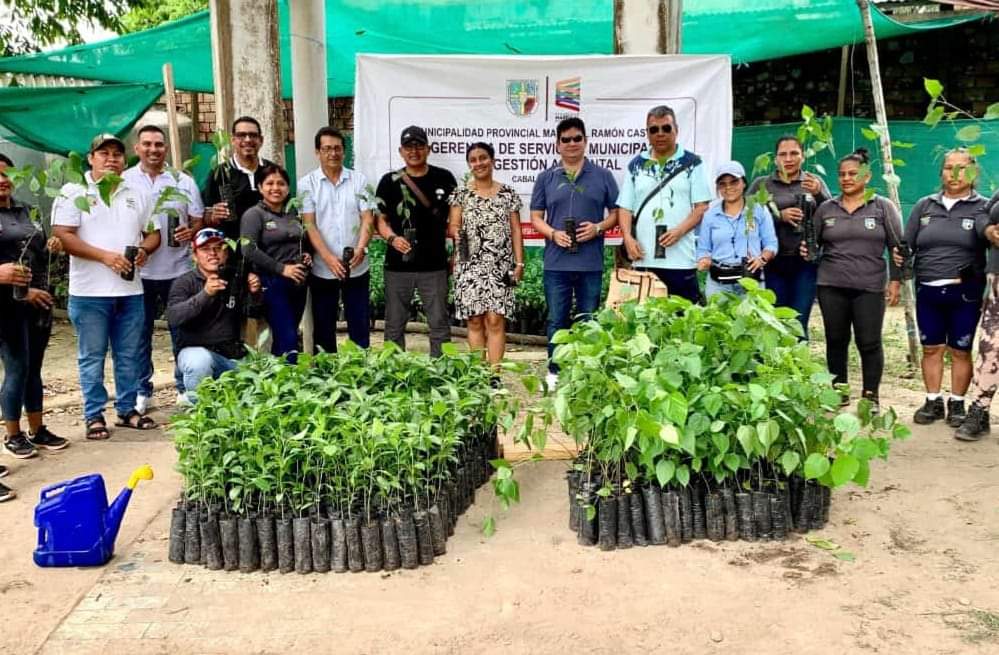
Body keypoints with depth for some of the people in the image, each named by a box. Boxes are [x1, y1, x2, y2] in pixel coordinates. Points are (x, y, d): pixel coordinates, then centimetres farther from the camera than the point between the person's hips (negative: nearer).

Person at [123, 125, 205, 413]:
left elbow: (198, 221, 9)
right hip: (139, 270, 0)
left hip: (178, 269, 1)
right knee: (140, 334, 7)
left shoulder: (184, 181, 7)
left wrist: (190, 232, -13)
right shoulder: (124, 181, 4)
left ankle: (185, 388, 19)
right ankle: (141, 391, 18)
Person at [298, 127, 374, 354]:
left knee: (359, 324, 7)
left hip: (357, 267, 1)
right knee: (323, 327, 8)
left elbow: (367, 218, 0)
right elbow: (309, 225, -6)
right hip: (322, 269, -1)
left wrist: (360, 248, -18)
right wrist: (329, 258, -18)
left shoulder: (359, 180, 5)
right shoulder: (307, 184, 1)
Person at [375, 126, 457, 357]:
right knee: (394, 325, 7)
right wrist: (392, 238, -13)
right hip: (398, 266, 0)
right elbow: (380, 219, 7)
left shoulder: (443, 179, 5)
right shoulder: (390, 181, 5)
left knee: (439, 324, 4)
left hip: (434, 266, 0)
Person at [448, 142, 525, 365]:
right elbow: (453, 226, 4)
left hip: (500, 266, 0)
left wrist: (519, 262, 0)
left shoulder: (508, 194, 8)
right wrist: (456, 232, -20)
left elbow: (515, 230, 8)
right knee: (475, 321, 2)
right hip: (470, 266, 1)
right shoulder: (461, 193, 8)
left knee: (495, 320, -7)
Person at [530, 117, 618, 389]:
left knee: (588, 320, 7)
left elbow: (615, 212, 8)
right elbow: (536, 217, 8)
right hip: (556, 262, 0)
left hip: (591, 262, 0)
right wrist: (553, 234, -11)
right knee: (556, 320, 6)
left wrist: (598, 227, -11)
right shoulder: (546, 178, 8)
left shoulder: (602, 176, 6)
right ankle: (554, 373, 17)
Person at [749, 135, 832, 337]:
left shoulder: (815, 182, 11)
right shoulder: (761, 184, 9)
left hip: (806, 262, 0)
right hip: (774, 262, 0)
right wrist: (779, 216, -12)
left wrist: (818, 194, -14)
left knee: (799, 325, -4)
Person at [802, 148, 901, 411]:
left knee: (869, 343, -1)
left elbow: (897, 247, 3)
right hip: (831, 286, 2)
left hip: (870, 287, -2)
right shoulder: (826, 208, 9)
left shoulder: (883, 207, 3)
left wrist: (895, 280, -3)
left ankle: (871, 395, 11)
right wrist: (806, 250, -8)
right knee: (836, 341, 8)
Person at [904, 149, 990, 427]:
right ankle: (933, 402, 21)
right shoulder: (925, 206, 10)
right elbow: (905, 245, 10)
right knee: (931, 349, 9)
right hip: (927, 292, 2)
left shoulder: (982, 207, 3)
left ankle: (957, 404, 19)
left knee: (960, 351, 6)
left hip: (964, 293, -2)